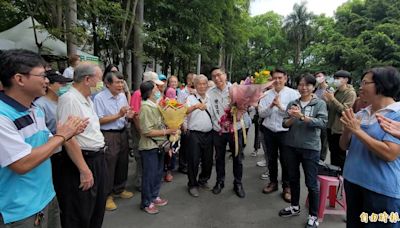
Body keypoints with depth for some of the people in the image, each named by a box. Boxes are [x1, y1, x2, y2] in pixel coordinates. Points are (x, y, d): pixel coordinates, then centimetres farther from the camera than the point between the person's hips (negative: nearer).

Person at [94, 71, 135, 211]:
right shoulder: (99, 98, -13)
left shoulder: (122, 96, 8)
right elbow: (100, 120, -17)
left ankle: (119, 190, 36)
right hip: (109, 136, -7)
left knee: (123, 163, 17)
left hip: (123, 133, 7)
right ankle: (107, 196, 20)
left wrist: (129, 116, -5)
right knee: (108, 166, 2)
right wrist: (119, 115, -21)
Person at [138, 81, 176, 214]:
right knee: (149, 175, 5)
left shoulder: (156, 105, 7)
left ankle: (154, 196, 36)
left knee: (158, 173, 18)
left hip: (159, 145, 8)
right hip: (149, 147, -8)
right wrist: (167, 131, -18)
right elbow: (147, 131, -22)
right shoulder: (146, 107, -18)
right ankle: (146, 203, 22)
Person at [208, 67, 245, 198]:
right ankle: (220, 182, 32)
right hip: (218, 131, 1)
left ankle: (238, 183, 26)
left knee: (238, 158, 8)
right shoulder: (210, 93, -1)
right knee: (219, 158, 14)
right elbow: (210, 112, -3)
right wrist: (218, 127, -10)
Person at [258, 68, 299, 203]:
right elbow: (261, 113, -4)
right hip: (269, 131, 3)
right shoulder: (266, 94, 2)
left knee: (285, 160, 7)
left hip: (285, 132, -3)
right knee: (271, 158, 16)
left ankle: (287, 187, 24)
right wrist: (271, 106, -20)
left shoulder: (293, 93, -7)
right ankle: (273, 182, 35)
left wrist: (280, 106, -23)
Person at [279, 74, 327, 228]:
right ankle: (295, 207, 36)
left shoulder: (320, 103, -3)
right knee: (293, 178, 17)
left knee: (311, 182, 4)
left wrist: (302, 116, -26)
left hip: (310, 148, -4)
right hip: (292, 146, 4)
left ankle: (313, 216, 21)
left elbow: (323, 123, -17)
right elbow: (285, 124, 3)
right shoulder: (292, 104, 5)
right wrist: (292, 118, -18)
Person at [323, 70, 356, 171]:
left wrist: (332, 99, -23)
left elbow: (345, 110, -22)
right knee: (333, 154, 19)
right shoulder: (336, 92, 10)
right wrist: (327, 100, -5)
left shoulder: (350, 93, -11)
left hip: (340, 129, -7)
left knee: (340, 156, 4)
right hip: (331, 127, 7)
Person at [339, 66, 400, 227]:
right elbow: (344, 146, 7)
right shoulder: (361, 114, 5)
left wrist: (357, 130, -20)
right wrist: (348, 129, -12)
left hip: (382, 190, -6)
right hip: (353, 181, 6)